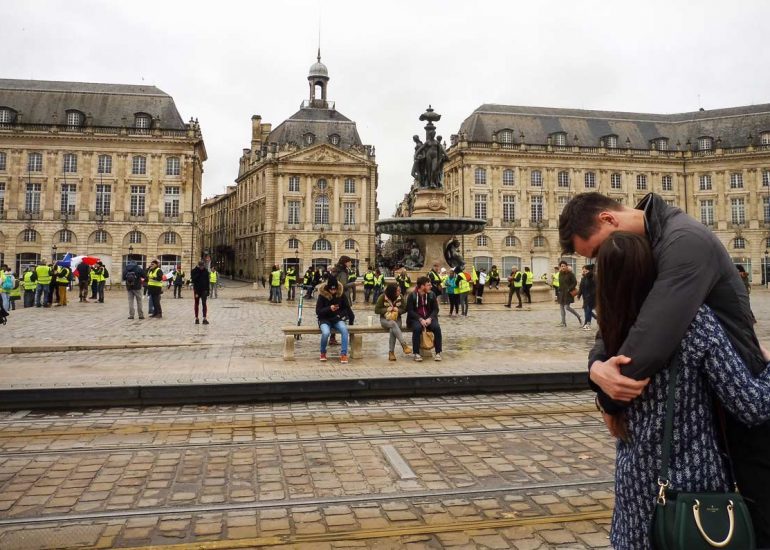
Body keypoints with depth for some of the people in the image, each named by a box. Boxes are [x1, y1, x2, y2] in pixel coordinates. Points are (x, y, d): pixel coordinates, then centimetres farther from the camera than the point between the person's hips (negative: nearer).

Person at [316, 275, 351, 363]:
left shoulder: (341, 294, -2)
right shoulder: (322, 295, -8)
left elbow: (347, 309, 8)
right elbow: (318, 311, -8)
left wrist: (341, 315, -11)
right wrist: (329, 308, -24)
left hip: (337, 319, 2)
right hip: (325, 320, -2)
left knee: (344, 329, -31)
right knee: (326, 332, -33)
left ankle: (343, 354, -23)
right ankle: (323, 353, -5)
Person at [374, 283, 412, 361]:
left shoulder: (400, 298, -2)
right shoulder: (382, 297, -8)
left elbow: (405, 309, 6)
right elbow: (376, 310, -4)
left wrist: (398, 310, -15)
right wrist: (387, 309, -18)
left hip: (397, 319, 2)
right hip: (385, 319, -2)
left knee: (393, 330, -33)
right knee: (393, 324, -37)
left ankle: (391, 353, -29)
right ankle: (404, 345, -41)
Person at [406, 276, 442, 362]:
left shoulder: (432, 295, 3)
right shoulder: (412, 296, -5)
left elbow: (435, 309, 2)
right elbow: (410, 311, -9)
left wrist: (430, 318, -17)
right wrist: (420, 319, -23)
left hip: (429, 318, 3)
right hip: (416, 318, -2)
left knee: (437, 328, -27)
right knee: (417, 328, -35)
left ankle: (438, 353, -17)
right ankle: (416, 354, -26)